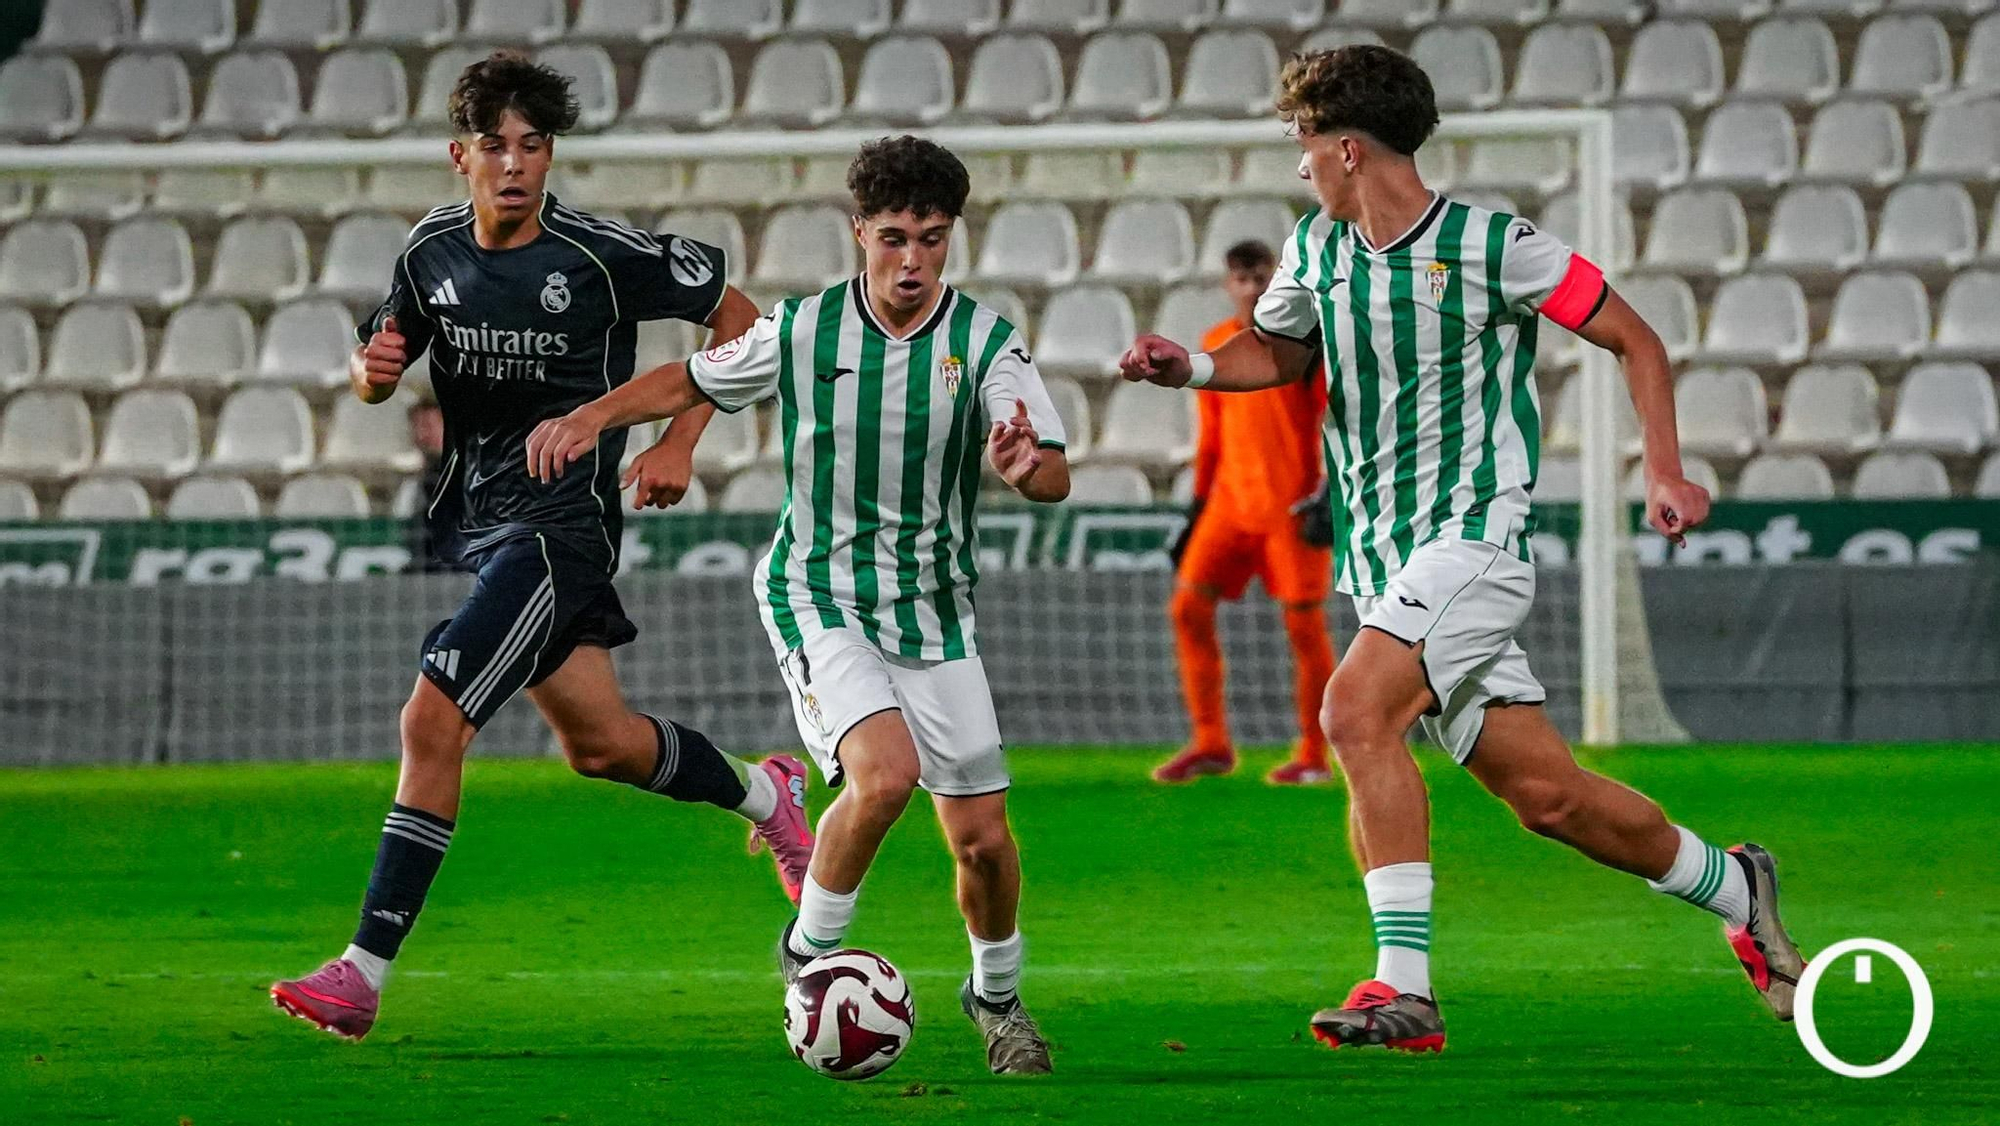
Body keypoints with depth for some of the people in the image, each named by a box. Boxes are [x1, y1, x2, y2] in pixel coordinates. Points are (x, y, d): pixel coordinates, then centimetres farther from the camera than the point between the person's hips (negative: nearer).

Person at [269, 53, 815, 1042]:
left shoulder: (603, 257, -13)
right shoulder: (431, 253, 3)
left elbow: (738, 321, -1)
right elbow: (377, 373, 16)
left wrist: (678, 442, -8)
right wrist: (373, 370, -8)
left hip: (560, 524, -7)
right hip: (473, 521, 7)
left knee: (431, 722, -19)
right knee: (602, 746, 17)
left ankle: (363, 974, -17)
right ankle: (762, 794, 46)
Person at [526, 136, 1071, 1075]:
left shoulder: (985, 342, -8)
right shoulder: (800, 330, -6)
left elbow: (1055, 477, -17)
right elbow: (692, 381, 11)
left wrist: (1029, 466, -41)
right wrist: (590, 418, -4)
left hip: (936, 611, 2)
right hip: (820, 599, -2)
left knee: (982, 838, 2)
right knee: (885, 772, -27)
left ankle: (997, 994, 31)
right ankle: (810, 947, -3)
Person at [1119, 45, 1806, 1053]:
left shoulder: (1495, 246, -9)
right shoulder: (1314, 251, 9)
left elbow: (1634, 340, 0)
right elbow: (1278, 350, 29)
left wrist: (1664, 471, -9)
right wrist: (1193, 366, 8)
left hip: (1476, 535, -6)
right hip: (1382, 556, 6)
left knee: (1355, 710, -27)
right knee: (1544, 792, 6)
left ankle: (1403, 988, -27)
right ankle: (1732, 888, 30)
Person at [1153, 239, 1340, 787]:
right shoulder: (1215, 345, 12)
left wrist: (1327, 491, -18)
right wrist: (1198, 504, 17)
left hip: (1292, 505, -6)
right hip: (1231, 503, 6)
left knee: (1304, 623, -4)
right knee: (1188, 607, -3)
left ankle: (1313, 757, 6)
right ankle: (1211, 744, 5)